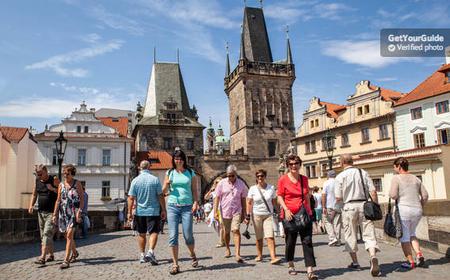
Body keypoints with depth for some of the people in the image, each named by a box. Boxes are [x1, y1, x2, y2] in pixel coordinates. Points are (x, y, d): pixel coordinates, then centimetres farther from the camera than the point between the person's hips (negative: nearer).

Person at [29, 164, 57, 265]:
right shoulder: (37, 181, 7)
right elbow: (34, 194, 18)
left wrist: (53, 189, -23)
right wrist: (31, 205, 4)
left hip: (51, 213, -7)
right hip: (41, 212, 7)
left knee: (47, 234, -12)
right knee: (44, 235, 12)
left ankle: (42, 257, -13)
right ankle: (51, 255, 24)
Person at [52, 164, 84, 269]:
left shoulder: (77, 184, -3)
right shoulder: (61, 185, 7)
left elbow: (82, 198, -6)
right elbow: (58, 201, 9)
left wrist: (79, 211, -15)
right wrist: (54, 214, 5)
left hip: (74, 212, -5)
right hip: (63, 212, 5)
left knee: (69, 235, -12)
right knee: (67, 236, 15)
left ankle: (66, 261, -8)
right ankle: (74, 253, 39)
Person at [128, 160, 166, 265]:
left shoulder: (135, 180, -2)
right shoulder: (155, 179, -6)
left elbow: (131, 198, -3)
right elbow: (160, 196, -7)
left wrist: (130, 212, 3)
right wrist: (163, 210, 0)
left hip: (139, 211, 2)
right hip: (153, 211, -2)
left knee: (141, 234, 13)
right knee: (153, 232, 4)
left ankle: (142, 255, 20)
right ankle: (151, 252, -14)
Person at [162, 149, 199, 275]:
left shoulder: (190, 173, 6)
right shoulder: (170, 173, 8)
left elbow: (194, 190, 8)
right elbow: (164, 191, 11)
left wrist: (196, 202, -7)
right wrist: (167, 184, -11)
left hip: (187, 207, -1)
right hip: (172, 206, 1)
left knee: (188, 235, 0)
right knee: (173, 236, -1)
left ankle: (193, 255, 30)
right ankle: (175, 264, 9)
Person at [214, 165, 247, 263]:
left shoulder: (241, 184, 0)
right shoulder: (222, 183, -3)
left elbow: (243, 199, 7)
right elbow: (217, 198, 0)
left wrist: (244, 213, 8)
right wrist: (215, 212, -6)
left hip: (236, 211, -1)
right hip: (225, 211, 1)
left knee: (236, 230, -15)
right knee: (226, 232, 14)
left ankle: (237, 254, -15)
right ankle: (227, 249, 37)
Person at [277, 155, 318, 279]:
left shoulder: (304, 179, 9)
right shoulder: (283, 179, -3)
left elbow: (307, 196, 17)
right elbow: (280, 197, -3)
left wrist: (309, 210, 15)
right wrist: (286, 210, -15)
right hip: (289, 215, -2)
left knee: (307, 241, -3)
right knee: (290, 242, 11)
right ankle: (291, 265, 32)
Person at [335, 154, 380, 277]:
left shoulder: (340, 176, -4)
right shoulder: (363, 173, 3)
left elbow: (338, 198, -6)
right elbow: (373, 192, -2)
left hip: (349, 207, -2)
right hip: (364, 205, 2)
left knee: (350, 235, 12)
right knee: (368, 234, 4)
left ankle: (355, 262, 22)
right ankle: (373, 256, -19)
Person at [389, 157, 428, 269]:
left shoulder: (396, 178, -7)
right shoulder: (416, 179, 10)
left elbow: (393, 195, -15)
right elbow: (425, 195, 9)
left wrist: (390, 193, 6)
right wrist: (419, 206, 20)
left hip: (403, 209, -6)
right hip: (417, 210, 6)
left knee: (404, 237, 7)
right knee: (411, 234, 24)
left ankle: (410, 262, 8)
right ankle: (419, 255, 8)